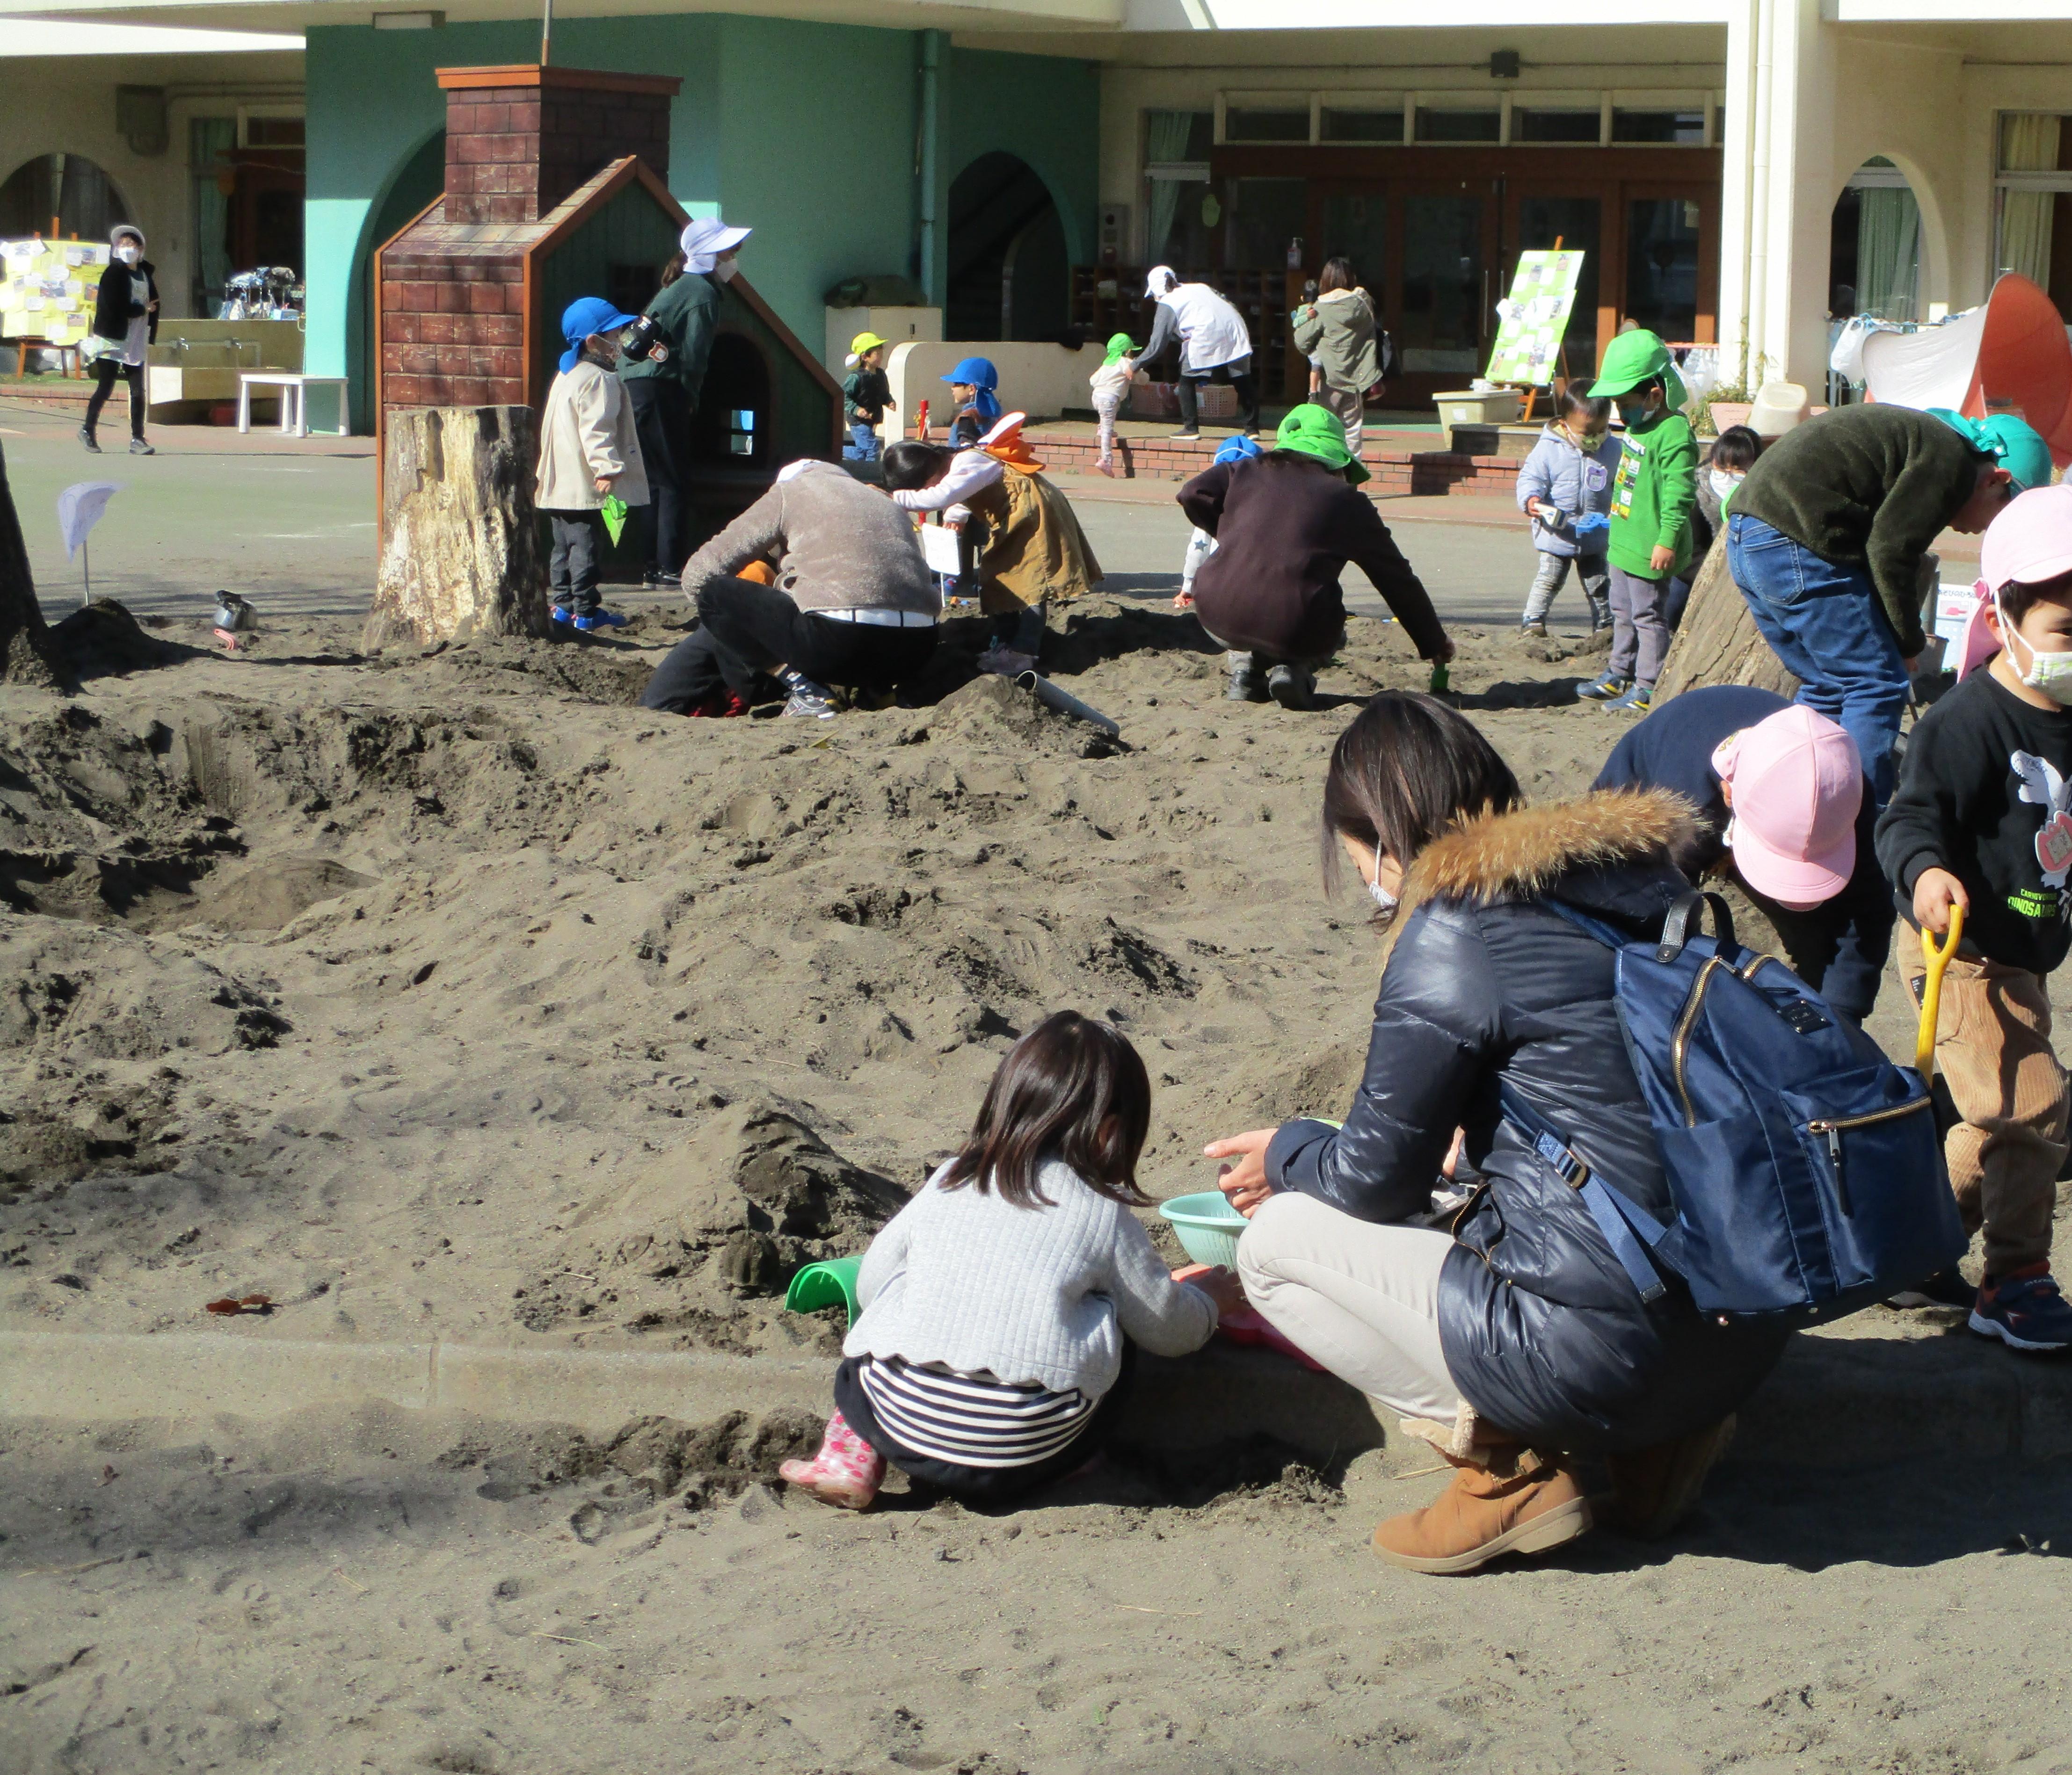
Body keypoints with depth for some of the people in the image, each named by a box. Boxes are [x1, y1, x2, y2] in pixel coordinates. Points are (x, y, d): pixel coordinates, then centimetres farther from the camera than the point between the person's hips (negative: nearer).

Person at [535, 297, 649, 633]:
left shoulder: (566, 376, 18)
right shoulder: (599, 380, -14)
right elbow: (596, 430, -25)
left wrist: (544, 474, 31)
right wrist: (606, 469, -31)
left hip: (558, 488, 10)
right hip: (586, 487, -10)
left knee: (564, 546, 14)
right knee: (586, 546, -6)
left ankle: (563, 605, 18)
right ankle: (585, 611, -4)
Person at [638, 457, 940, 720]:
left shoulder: (789, 492, 15)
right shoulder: (885, 502, 31)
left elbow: (698, 575, 12)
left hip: (841, 640, -7)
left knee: (714, 594, 9)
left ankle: (805, 692, 0)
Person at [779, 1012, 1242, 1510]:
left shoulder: (947, 1184, 15)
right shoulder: (1105, 1216, 7)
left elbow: (871, 1285, 22)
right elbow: (1167, 1329, 17)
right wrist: (1205, 1297, 41)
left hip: (900, 1427, 2)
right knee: (1112, 1315, 20)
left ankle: (850, 1458, 13)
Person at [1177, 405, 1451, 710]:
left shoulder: (1244, 474, 18)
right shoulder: (1347, 500, 13)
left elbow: (1193, 494, 3)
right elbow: (1397, 578, 19)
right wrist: (1435, 644, 30)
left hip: (1218, 617, 3)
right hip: (1294, 631, -3)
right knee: (1328, 632, 35)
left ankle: (1244, 667, 13)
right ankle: (1295, 670, 2)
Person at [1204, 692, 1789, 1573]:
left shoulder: (1451, 939, -11)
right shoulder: (1640, 879, 11)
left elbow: (1376, 1176, -1)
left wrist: (1288, 1154, 20)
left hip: (1601, 1356, -8)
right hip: (1747, 1337, 8)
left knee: (1277, 1237, 8)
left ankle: (1510, 1465, -1)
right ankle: (1660, 1430, 14)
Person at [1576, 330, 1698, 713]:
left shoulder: (1674, 435, -21)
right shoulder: (1638, 427, 9)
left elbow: (1678, 494, -25)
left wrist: (1668, 540, -26)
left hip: (1649, 550, -10)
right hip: (1624, 542, 10)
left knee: (1647, 615, -3)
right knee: (1623, 612, 21)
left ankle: (1647, 688, 3)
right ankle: (1618, 675, 34)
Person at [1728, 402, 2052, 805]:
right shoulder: (1951, 460, -7)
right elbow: (1891, 551, -12)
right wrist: (1910, 643, 0)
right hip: (1794, 544, -10)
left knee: (1826, 688, 19)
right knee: (1878, 685, -5)